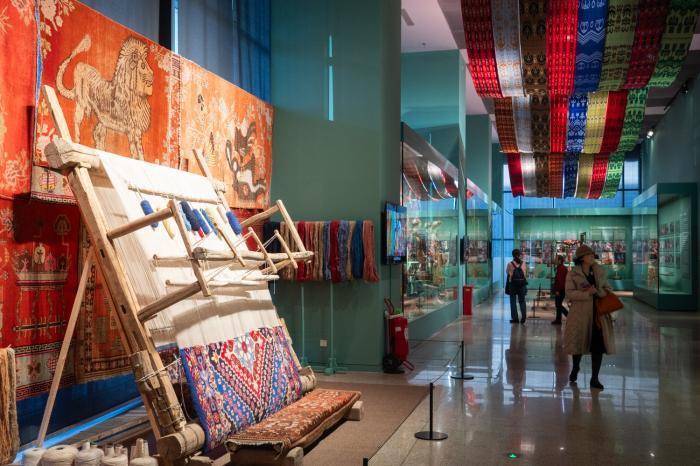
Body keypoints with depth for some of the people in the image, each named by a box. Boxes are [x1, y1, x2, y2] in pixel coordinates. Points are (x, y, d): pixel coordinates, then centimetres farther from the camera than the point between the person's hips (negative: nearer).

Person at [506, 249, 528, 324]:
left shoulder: (510, 264, -9)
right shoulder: (523, 263, -2)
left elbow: (507, 272, 7)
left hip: (513, 284, -2)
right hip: (522, 284, 2)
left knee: (513, 301, 6)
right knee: (522, 301, 10)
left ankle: (515, 318, 5)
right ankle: (523, 317, 3)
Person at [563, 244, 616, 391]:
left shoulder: (600, 272, 8)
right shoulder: (573, 274, -3)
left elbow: (608, 289, 12)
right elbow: (569, 293, -11)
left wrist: (597, 291, -10)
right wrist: (587, 293, -21)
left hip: (598, 313, 3)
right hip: (580, 314, -3)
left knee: (598, 345, -1)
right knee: (578, 343, 9)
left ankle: (595, 378, 11)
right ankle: (575, 368, 39)